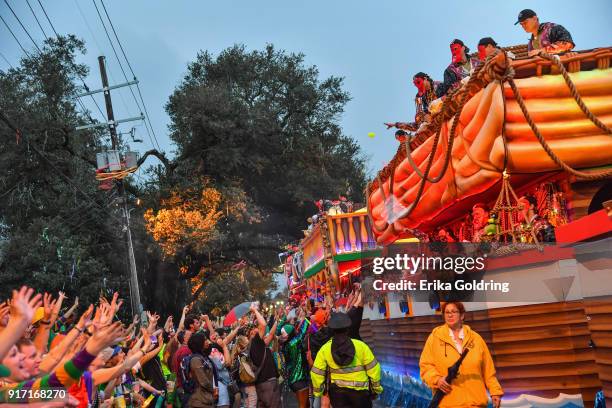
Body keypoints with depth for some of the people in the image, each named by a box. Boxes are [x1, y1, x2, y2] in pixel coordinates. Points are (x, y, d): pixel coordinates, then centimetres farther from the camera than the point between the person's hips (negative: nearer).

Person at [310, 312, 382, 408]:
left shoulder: (325, 349, -9)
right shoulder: (360, 345, -13)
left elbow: (316, 372, -6)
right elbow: (373, 368, -8)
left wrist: (317, 390, 10)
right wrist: (377, 388, 6)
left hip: (337, 391, 1)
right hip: (360, 390, -1)